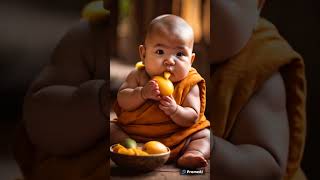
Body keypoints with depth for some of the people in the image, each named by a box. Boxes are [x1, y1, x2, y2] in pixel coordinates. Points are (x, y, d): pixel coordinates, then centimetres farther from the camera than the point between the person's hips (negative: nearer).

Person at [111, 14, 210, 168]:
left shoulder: (189, 84, -10)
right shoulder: (138, 76, -5)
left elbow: (192, 118, -13)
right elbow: (122, 102, -11)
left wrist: (175, 110, -34)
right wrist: (142, 93, -29)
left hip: (178, 138, -1)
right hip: (135, 134, 1)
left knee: (205, 135, -15)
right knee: (111, 128, -13)